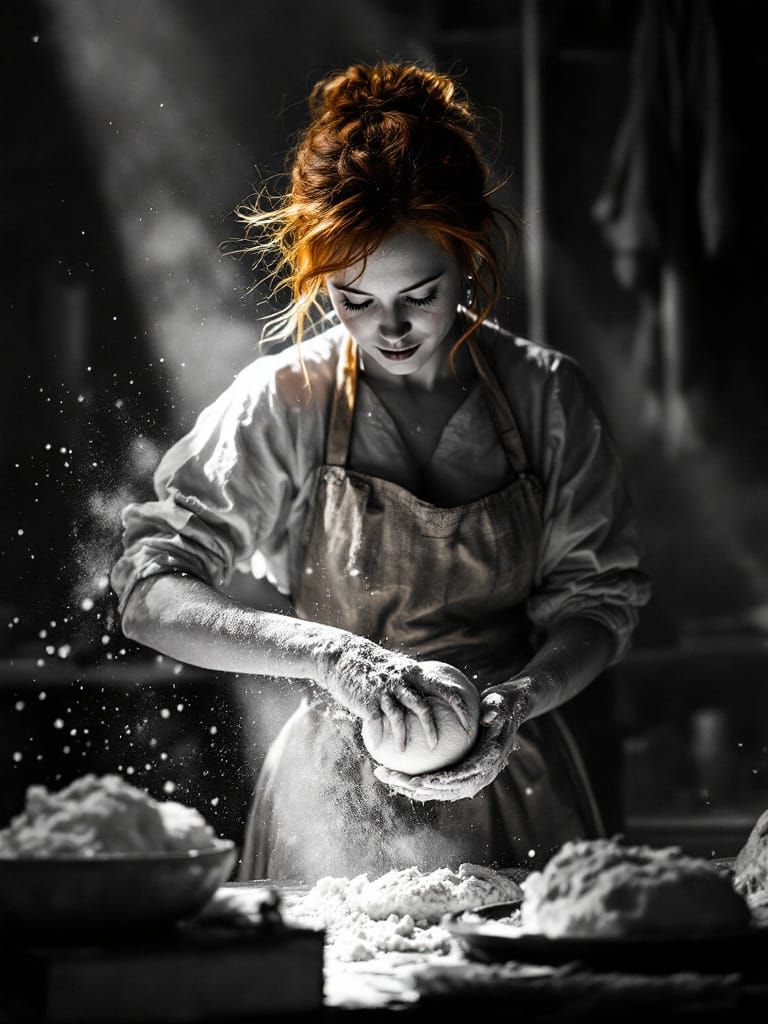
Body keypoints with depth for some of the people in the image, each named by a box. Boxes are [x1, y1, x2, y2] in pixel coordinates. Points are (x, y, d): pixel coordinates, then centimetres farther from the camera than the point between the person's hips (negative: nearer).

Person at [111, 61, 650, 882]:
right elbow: (150, 596, -14)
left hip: (514, 795, 2)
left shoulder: (546, 396, -5)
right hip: (341, 807, -2)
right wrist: (326, 652, -29)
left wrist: (521, 698, -20)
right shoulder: (283, 402, -10)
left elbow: (599, 598, 1)